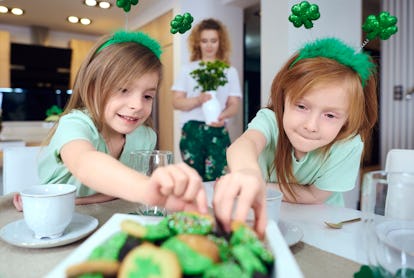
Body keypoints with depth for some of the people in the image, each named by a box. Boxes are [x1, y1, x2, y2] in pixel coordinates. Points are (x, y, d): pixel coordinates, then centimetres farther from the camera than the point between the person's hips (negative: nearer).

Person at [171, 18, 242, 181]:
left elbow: (234, 104, 3)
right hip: (191, 130, 1)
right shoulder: (188, 69, 9)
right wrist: (198, 100, -16)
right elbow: (176, 102, 3)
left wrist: (224, 116, -20)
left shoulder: (230, 71, 9)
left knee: (215, 180, -4)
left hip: (218, 132, 0)